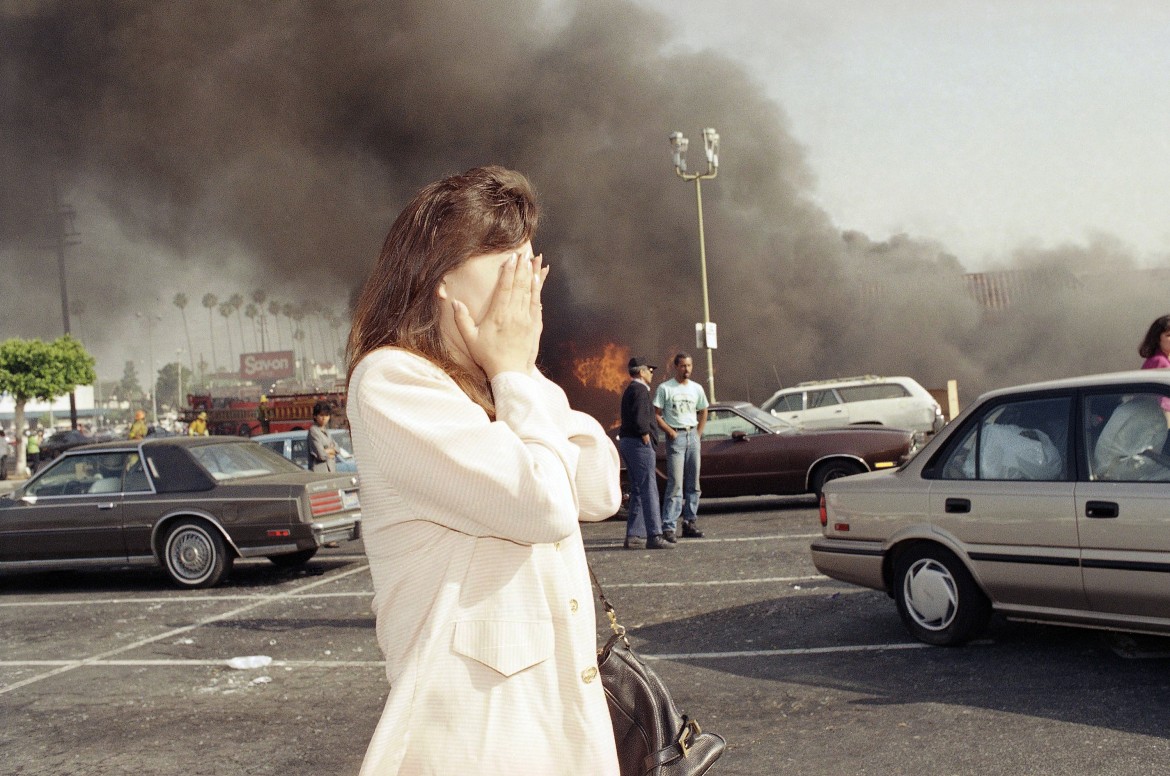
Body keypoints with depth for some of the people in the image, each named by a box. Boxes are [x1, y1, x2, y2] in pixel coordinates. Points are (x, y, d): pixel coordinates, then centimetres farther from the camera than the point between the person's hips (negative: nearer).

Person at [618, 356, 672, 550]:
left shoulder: (630, 390, 20)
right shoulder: (640, 390, -12)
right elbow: (639, 418, -23)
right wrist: (646, 437, -15)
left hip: (627, 442, 11)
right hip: (639, 443, -11)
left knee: (638, 491, 12)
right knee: (648, 491, -12)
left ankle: (633, 536, 11)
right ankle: (654, 536, -14)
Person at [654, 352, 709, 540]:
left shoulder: (696, 389, 12)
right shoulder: (665, 388, -2)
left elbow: (703, 412, 23)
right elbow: (656, 415, -4)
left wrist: (698, 434, 12)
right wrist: (671, 432, -12)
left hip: (693, 435, 5)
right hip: (675, 437, -5)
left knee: (693, 483, 7)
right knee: (675, 483, -13)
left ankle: (690, 523, 16)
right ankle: (668, 527, -15)